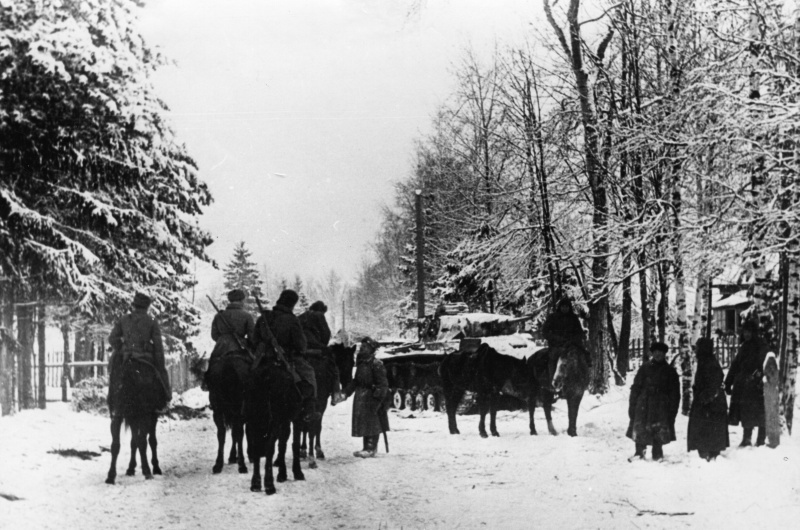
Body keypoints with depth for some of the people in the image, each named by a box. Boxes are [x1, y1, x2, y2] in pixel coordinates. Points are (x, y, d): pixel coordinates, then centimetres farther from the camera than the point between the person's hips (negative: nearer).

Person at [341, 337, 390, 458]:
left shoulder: (376, 364, -15)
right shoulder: (360, 363, 11)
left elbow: (382, 383, -17)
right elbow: (356, 380, 20)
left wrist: (377, 398, -23)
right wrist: (347, 392, 14)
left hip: (371, 395, -9)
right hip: (361, 396, 9)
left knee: (372, 423, -4)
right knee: (363, 422, 12)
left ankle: (371, 449, -1)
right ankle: (367, 448, 20)